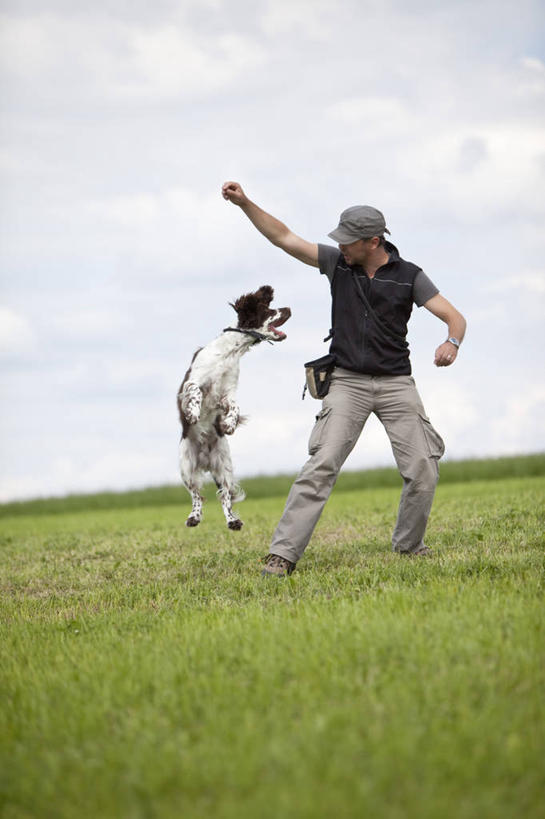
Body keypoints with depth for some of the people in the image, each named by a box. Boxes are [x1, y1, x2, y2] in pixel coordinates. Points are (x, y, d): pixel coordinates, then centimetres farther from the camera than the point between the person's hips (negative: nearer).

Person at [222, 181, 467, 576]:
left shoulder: (408, 276, -1)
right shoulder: (337, 263, 3)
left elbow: (454, 316, -6)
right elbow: (284, 237, 0)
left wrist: (453, 342, -29)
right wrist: (244, 203, -10)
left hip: (396, 384, 1)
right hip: (348, 381, 0)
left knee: (424, 469, -6)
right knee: (323, 464, -15)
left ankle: (409, 544, 19)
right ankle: (283, 554, -18)